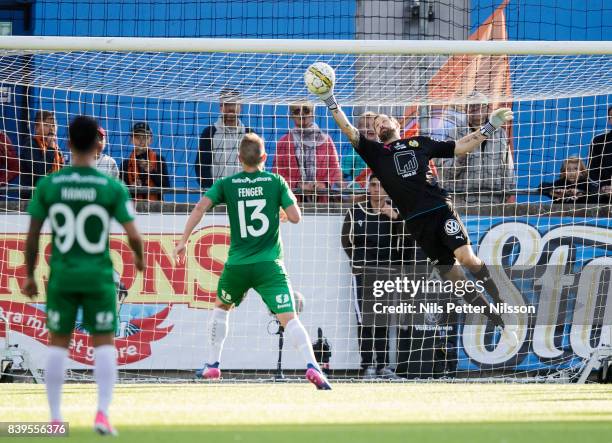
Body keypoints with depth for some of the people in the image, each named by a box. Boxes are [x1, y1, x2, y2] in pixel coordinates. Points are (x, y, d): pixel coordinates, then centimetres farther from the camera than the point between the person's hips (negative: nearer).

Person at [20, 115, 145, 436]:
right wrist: (139, 257, 15)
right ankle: (102, 413, -4)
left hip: (61, 276, 1)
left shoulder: (48, 185, -4)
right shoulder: (112, 187, -8)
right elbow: (133, 236, -7)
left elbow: (32, 236, 0)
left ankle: (55, 418, 11)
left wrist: (29, 275, 12)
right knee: (104, 343, 9)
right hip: (98, 275, -1)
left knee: (57, 343, 11)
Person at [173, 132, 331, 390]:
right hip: (269, 263, -2)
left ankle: (212, 364, 30)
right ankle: (311, 365, -32)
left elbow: (201, 207, -8)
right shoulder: (275, 181, 2)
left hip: (237, 263, 2)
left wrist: (183, 241, -3)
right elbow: (295, 217, -3)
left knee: (221, 306, 29)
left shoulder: (227, 184, 5)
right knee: (289, 318, -11)